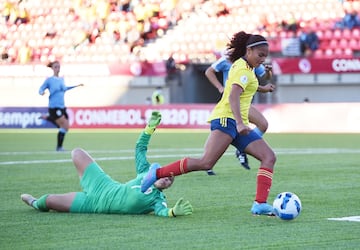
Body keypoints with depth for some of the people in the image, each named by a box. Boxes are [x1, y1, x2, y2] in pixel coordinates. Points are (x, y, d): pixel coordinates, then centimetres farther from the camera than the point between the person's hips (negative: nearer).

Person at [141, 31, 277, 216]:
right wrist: (239, 123, -32)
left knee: (269, 157, -1)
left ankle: (260, 204, -11)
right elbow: (233, 97, -23)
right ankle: (158, 173, -12)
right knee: (206, 162, -23)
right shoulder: (243, 68, -9)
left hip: (237, 123, 11)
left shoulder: (242, 66, 20)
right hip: (226, 119, -11)